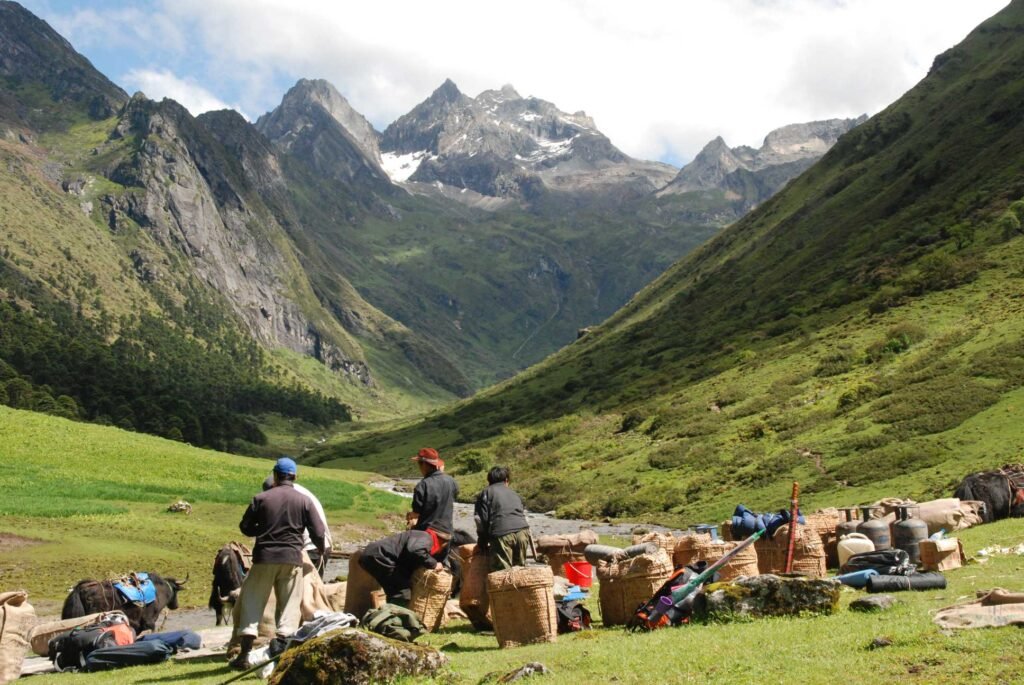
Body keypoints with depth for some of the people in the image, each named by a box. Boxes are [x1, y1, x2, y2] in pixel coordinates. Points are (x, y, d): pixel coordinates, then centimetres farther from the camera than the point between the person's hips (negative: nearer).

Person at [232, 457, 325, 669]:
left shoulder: (261, 498, 0)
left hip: (264, 557, 0)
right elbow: (318, 532, 0)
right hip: (292, 558, 0)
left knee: (252, 602, 7)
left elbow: (245, 527, 5)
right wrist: (320, 550, 21)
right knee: (288, 606, 9)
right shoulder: (304, 501, 1)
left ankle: (245, 653, 2)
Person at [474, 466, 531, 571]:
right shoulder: (513, 493, 28)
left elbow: (480, 519, 7)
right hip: (522, 531, 5)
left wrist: (482, 540, 17)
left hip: (502, 535, -4)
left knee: (502, 572, -5)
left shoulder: (486, 493, 14)